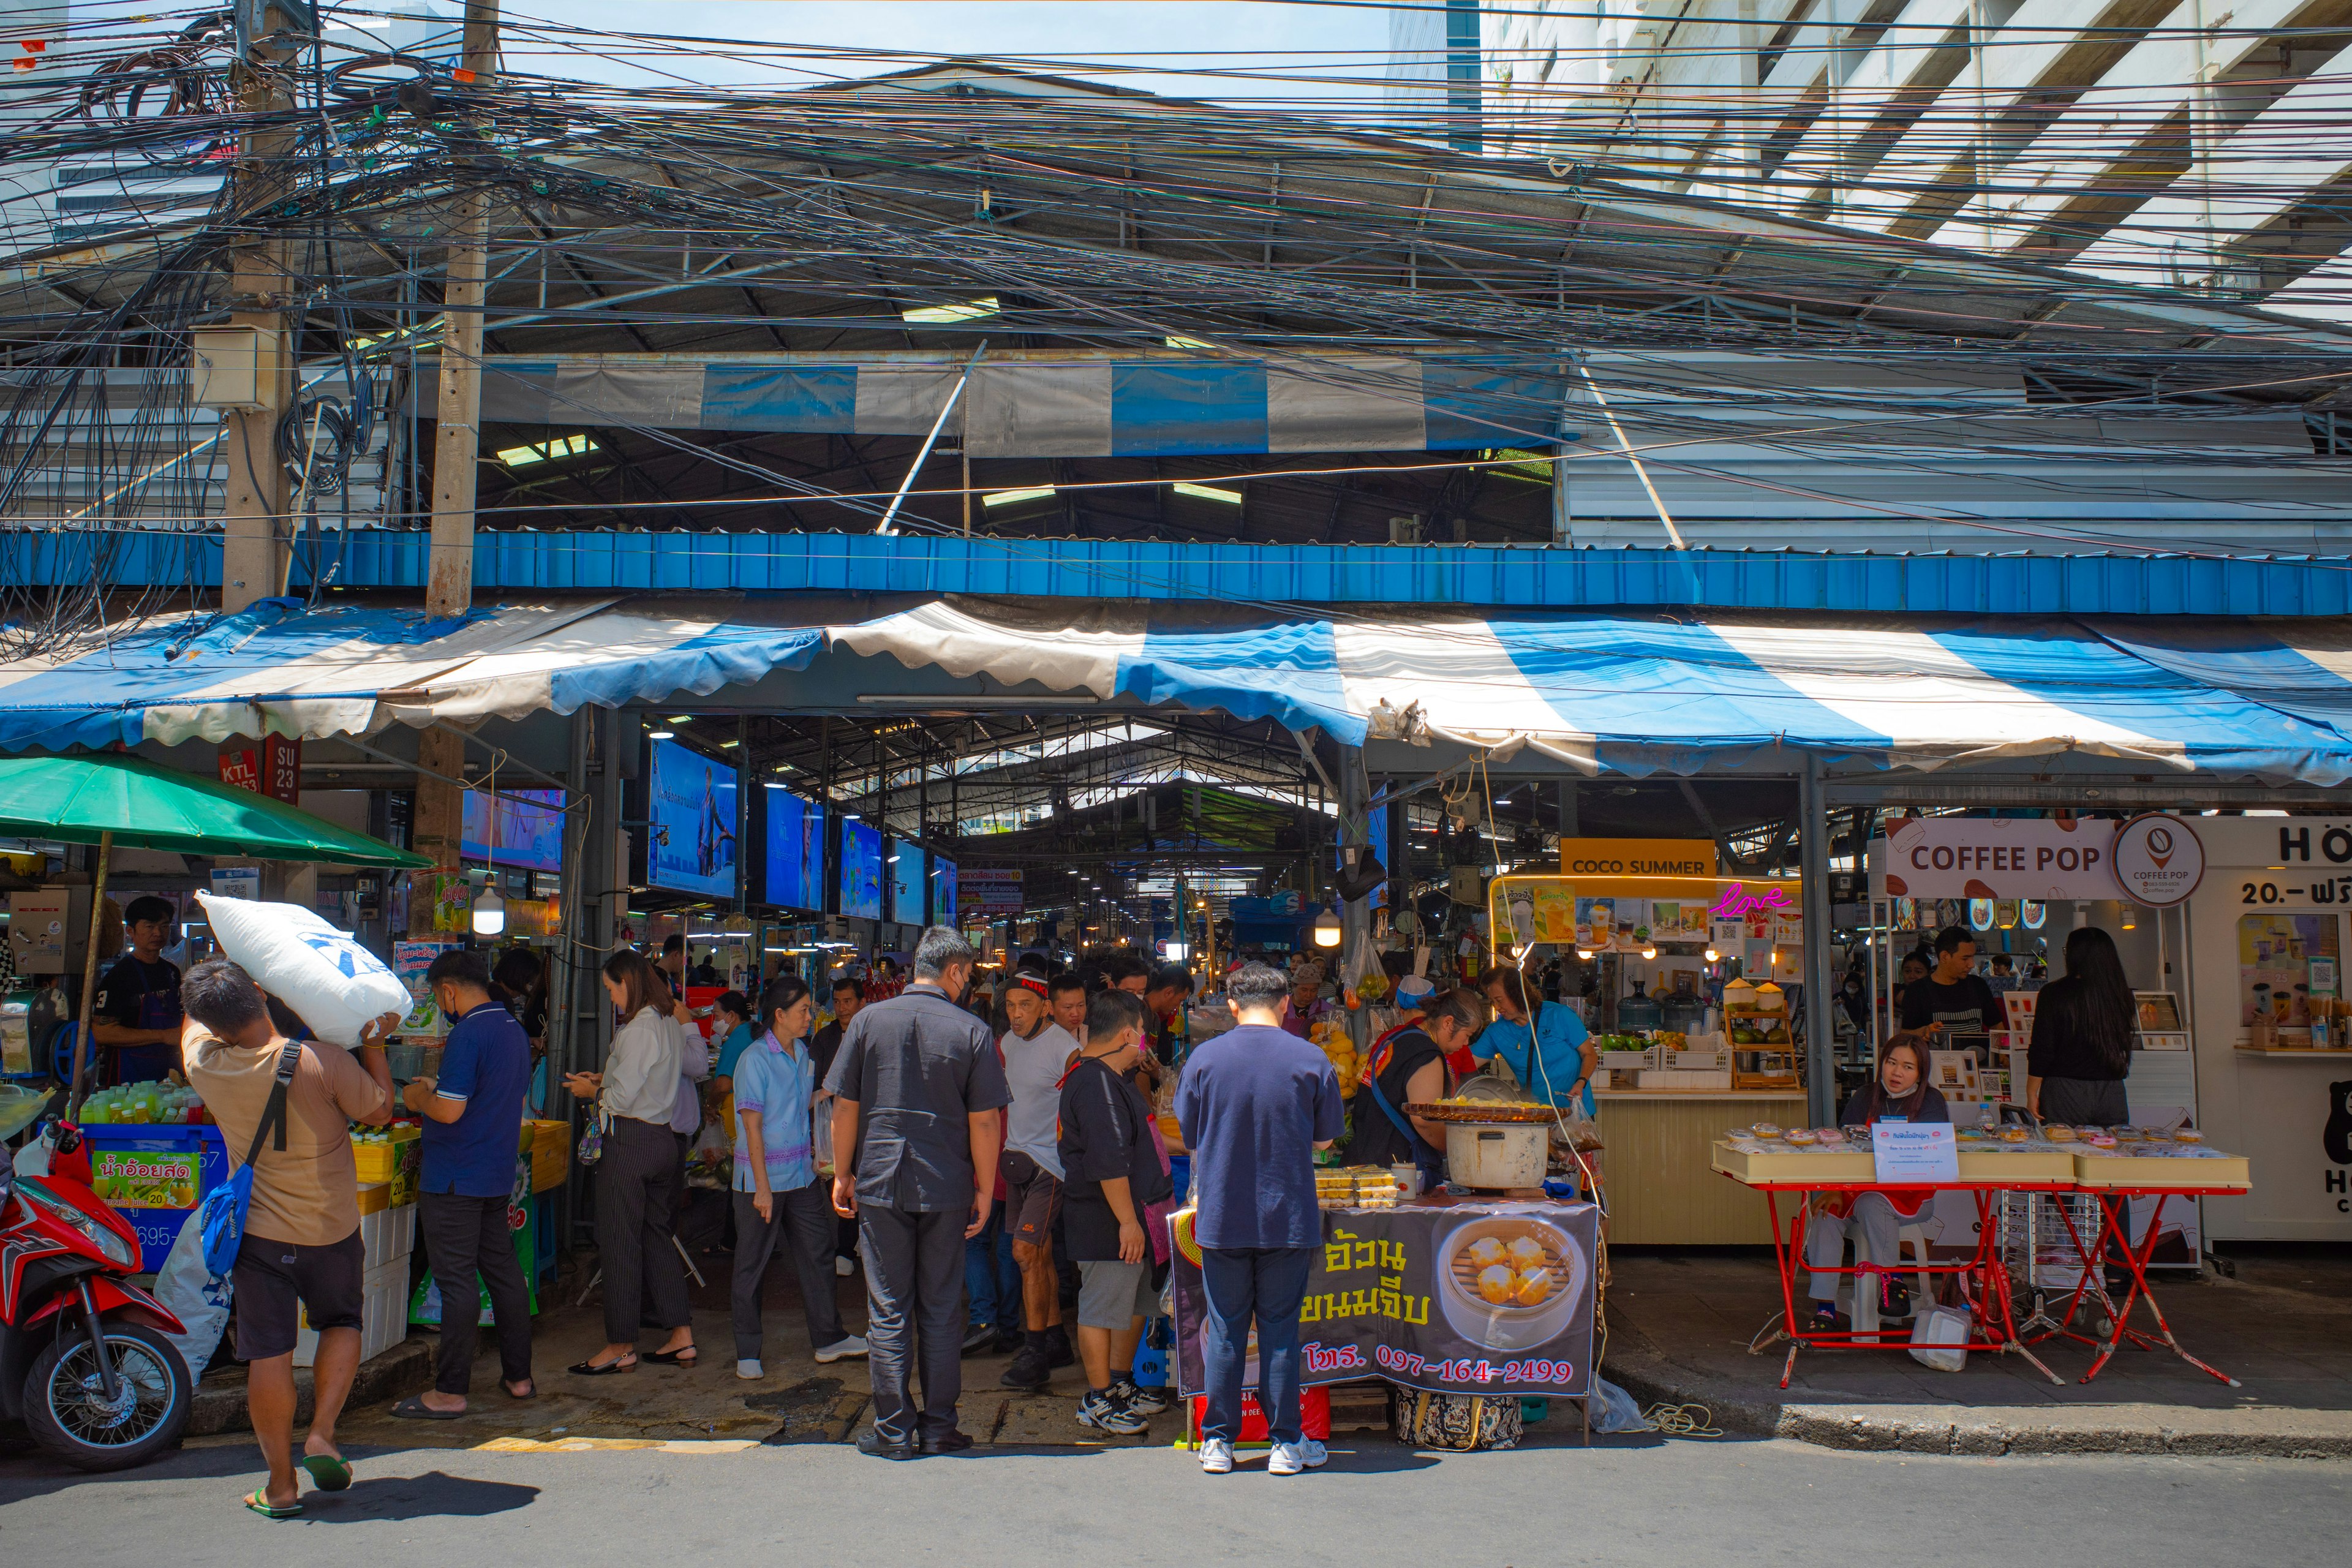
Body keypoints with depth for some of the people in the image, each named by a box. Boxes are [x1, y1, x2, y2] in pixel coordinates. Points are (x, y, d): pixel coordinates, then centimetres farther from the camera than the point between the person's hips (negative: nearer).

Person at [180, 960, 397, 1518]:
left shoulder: (204, 1065, -11)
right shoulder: (323, 1062, -20)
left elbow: (193, 1023, 13)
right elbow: (380, 1110, -4)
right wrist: (374, 1041, 4)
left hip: (258, 1233, 1)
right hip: (331, 1230, -1)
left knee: (269, 1354, 7)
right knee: (342, 1324, 22)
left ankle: (281, 1485, 13)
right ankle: (321, 1435, 8)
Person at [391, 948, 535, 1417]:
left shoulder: (467, 1035, -18)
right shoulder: (515, 1031, 11)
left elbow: (449, 1110, -23)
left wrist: (417, 1099, -2)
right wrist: (437, 1090, 22)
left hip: (454, 1180, -9)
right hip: (499, 1175, 9)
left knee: (456, 1281, -4)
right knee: (504, 1272, 14)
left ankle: (449, 1392, 0)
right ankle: (519, 1375, 21)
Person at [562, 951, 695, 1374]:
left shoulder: (638, 1029, -17)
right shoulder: (668, 1023, 11)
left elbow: (622, 1098, -18)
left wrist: (591, 1091, 0)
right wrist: (604, 1079, 16)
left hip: (630, 1141, -9)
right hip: (663, 1138, 9)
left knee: (619, 1244, 0)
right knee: (656, 1236, 14)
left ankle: (621, 1347, 7)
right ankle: (681, 1337, 16)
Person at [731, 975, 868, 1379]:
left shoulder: (803, 1055, 9)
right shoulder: (755, 1059, -13)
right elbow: (752, 1125, -16)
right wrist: (762, 1186, -19)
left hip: (802, 1174, 7)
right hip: (762, 1177, -7)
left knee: (818, 1253, 11)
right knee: (752, 1265, 3)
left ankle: (828, 1338, 23)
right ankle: (747, 1354, 12)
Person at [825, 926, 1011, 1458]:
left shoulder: (870, 1020, 0)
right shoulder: (971, 1031, -5)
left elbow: (845, 1106, 1)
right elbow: (985, 1120, -5)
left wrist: (842, 1174, 12)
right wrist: (985, 1190, 5)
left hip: (880, 1183, 1)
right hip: (946, 1189, 0)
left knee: (889, 1311, 6)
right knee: (941, 1311, 10)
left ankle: (894, 1430, 8)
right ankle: (939, 1427, 14)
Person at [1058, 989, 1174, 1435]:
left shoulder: (1110, 1079, 15)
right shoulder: (1096, 1085, -21)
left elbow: (1134, 1142, 30)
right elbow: (1108, 1162, -25)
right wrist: (1128, 1221, -24)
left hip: (1130, 1218, 11)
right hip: (1107, 1224, -11)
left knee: (1135, 1303, 19)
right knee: (1103, 1308, -1)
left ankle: (1120, 1385, 32)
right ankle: (1098, 1400, 9)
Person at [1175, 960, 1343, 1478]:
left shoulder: (1203, 1058, -5)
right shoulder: (1311, 1060, -6)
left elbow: (1189, 1137, 4)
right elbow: (1325, 1138, 4)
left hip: (1221, 1216, 0)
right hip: (1289, 1216, 0)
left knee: (1223, 1328, 9)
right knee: (1281, 1328, 8)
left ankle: (1219, 1442, 15)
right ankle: (1286, 1443, 13)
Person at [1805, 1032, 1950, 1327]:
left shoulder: (1931, 1103, 1)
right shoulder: (1865, 1098, 9)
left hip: (1910, 1194, -3)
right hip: (1861, 1188, 3)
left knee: (1870, 1205, -35)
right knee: (1825, 1215, -25)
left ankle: (1892, 1282, -16)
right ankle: (1824, 1307, -22)